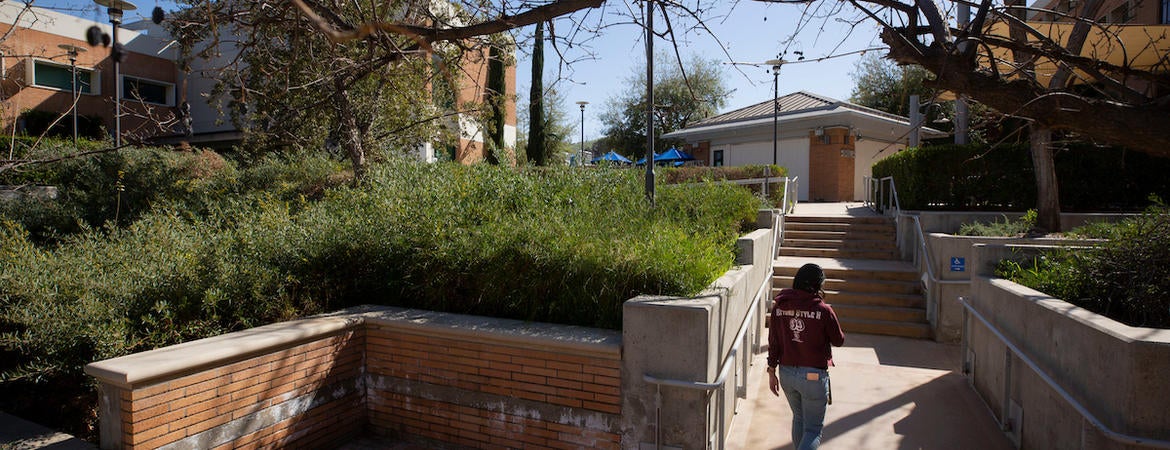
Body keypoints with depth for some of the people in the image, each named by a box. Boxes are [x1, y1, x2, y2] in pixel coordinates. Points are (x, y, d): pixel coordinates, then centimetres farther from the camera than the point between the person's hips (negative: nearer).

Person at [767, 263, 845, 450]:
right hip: (814, 375, -4)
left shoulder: (779, 306, -4)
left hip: (786, 373, 5)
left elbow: (773, 342, 0)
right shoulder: (823, 310, -15)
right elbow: (839, 341, 0)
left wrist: (772, 372, 10)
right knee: (813, 429, 6)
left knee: (798, 418, 27)